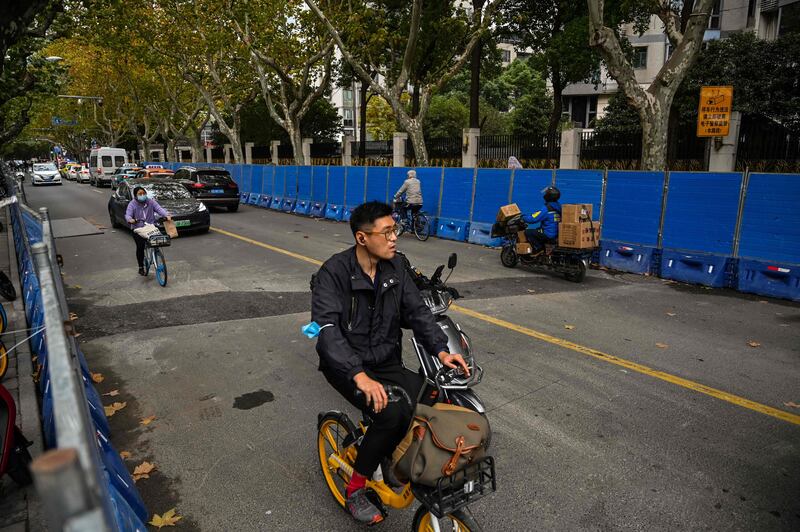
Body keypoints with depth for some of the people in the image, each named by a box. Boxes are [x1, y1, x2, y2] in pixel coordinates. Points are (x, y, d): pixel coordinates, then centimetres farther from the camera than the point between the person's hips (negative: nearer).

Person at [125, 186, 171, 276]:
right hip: (138, 229, -1)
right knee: (140, 247, -3)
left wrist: (166, 215, -27)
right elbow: (127, 215, -11)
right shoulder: (132, 204, 0)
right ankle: (141, 267, 11)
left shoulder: (151, 202, 5)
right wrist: (130, 219, -36)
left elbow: (159, 209, -7)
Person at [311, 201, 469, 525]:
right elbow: (327, 330, -28)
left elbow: (416, 311, -1)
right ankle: (356, 488, -3)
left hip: (387, 361, 5)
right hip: (346, 365, -5)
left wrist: (441, 350, -18)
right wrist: (360, 375, -41)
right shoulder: (334, 272, -17)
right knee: (393, 412, -28)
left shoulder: (395, 265, 0)